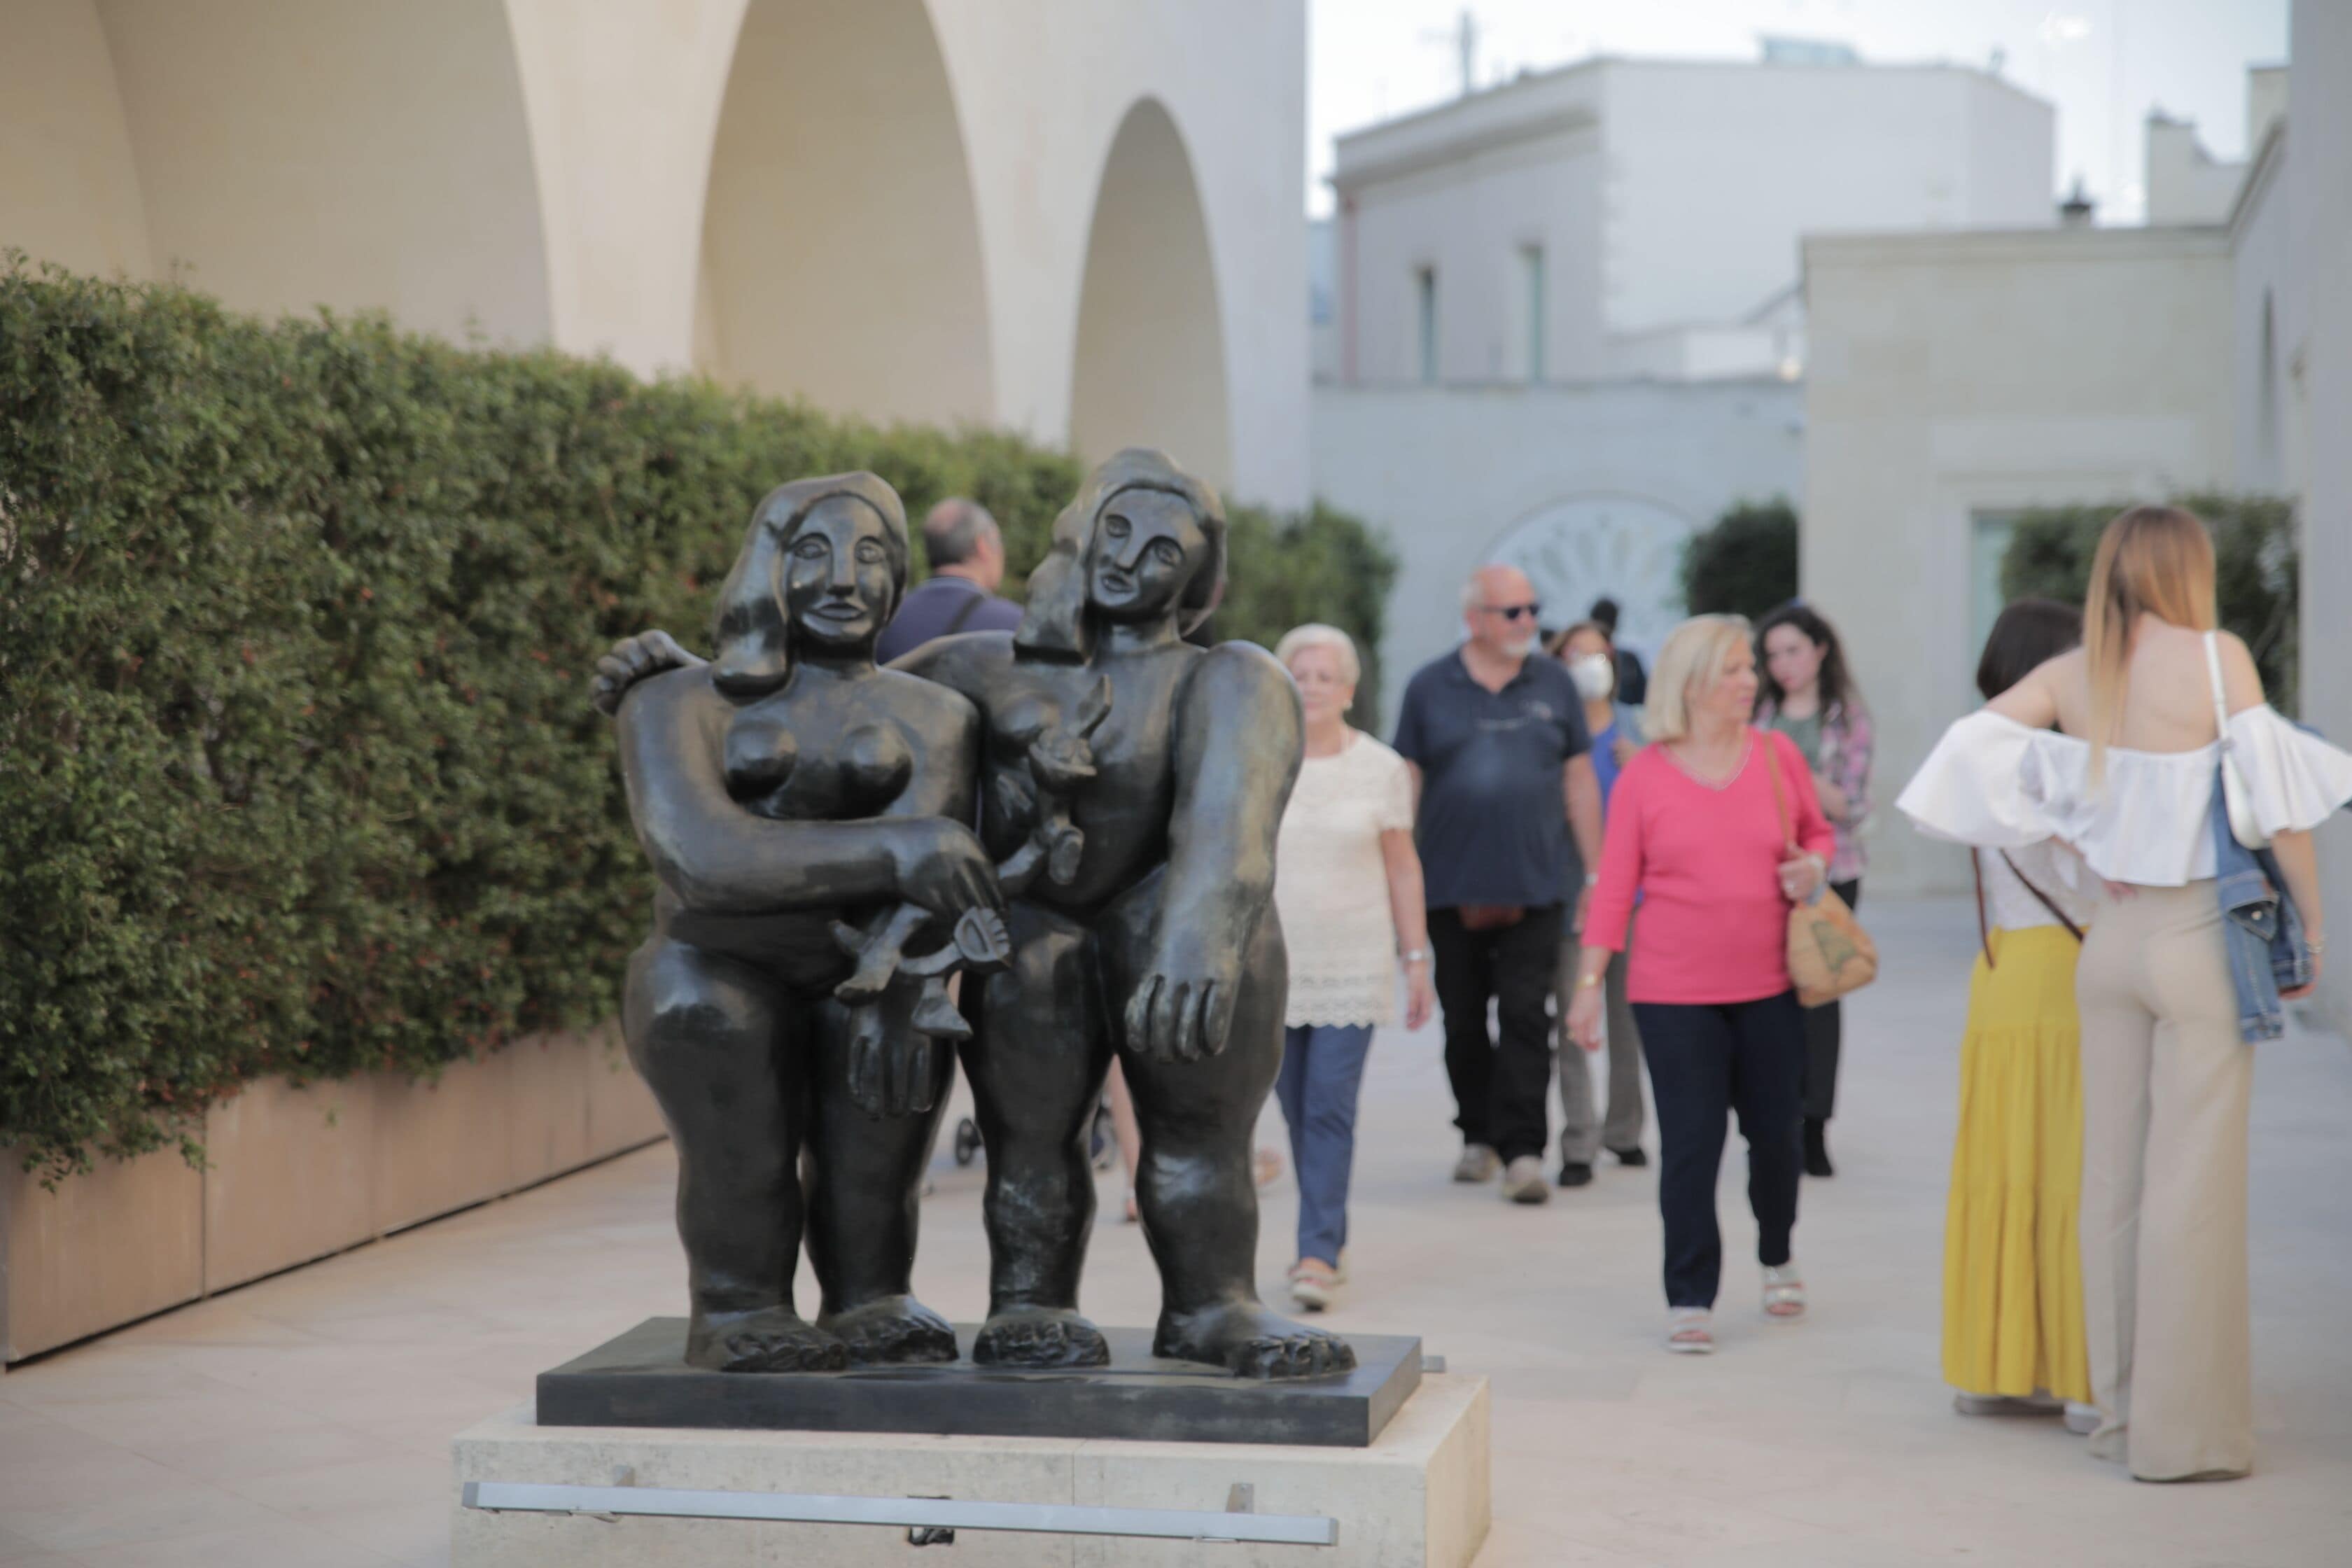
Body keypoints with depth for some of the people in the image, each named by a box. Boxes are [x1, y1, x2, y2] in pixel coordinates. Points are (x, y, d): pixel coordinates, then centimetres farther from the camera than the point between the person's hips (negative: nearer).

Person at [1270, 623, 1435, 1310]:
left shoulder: (1381, 768, 2)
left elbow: (1402, 869, 6)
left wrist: (1417, 959, 3)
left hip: (1354, 963, -1)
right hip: (1273, 962, 1)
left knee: (1330, 1109, -10)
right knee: (1297, 1110, 7)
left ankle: (1318, 1253, -11)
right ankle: (1329, 1241, 21)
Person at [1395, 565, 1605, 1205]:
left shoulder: (1553, 685, 6)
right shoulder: (1430, 687, 3)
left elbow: (1579, 781, 9)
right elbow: (1407, 785, 5)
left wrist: (1598, 875, 6)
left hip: (1533, 888, 0)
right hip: (1451, 889, 1)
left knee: (1526, 1018, -8)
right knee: (1463, 1020, 10)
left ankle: (1522, 1151, -8)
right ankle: (1479, 1136, 26)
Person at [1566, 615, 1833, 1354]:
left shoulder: (1778, 755, 3)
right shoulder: (1645, 775, -2)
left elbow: (1819, 834, 17)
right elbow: (1614, 884, 0)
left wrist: (1813, 866, -6)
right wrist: (1590, 982, -3)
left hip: (1769, 986, 2)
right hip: (1675, 994, -2)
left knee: (1774, 1130, 11)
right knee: (1690, 1145, -4)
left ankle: (1778, 1257, 38)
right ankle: (1690, 1300, 6)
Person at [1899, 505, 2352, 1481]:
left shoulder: (2073, 676, 3)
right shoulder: (2216, 657, -11)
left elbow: (1968, 748, 1)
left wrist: (2064, 840, 4)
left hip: (2113, 936, 5)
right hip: (2204, 937, -5)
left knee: (2113, 1178, 11)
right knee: (2195, 1188, -1)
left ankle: (2121, 1411, 19)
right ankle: (2186, 1432, 4)